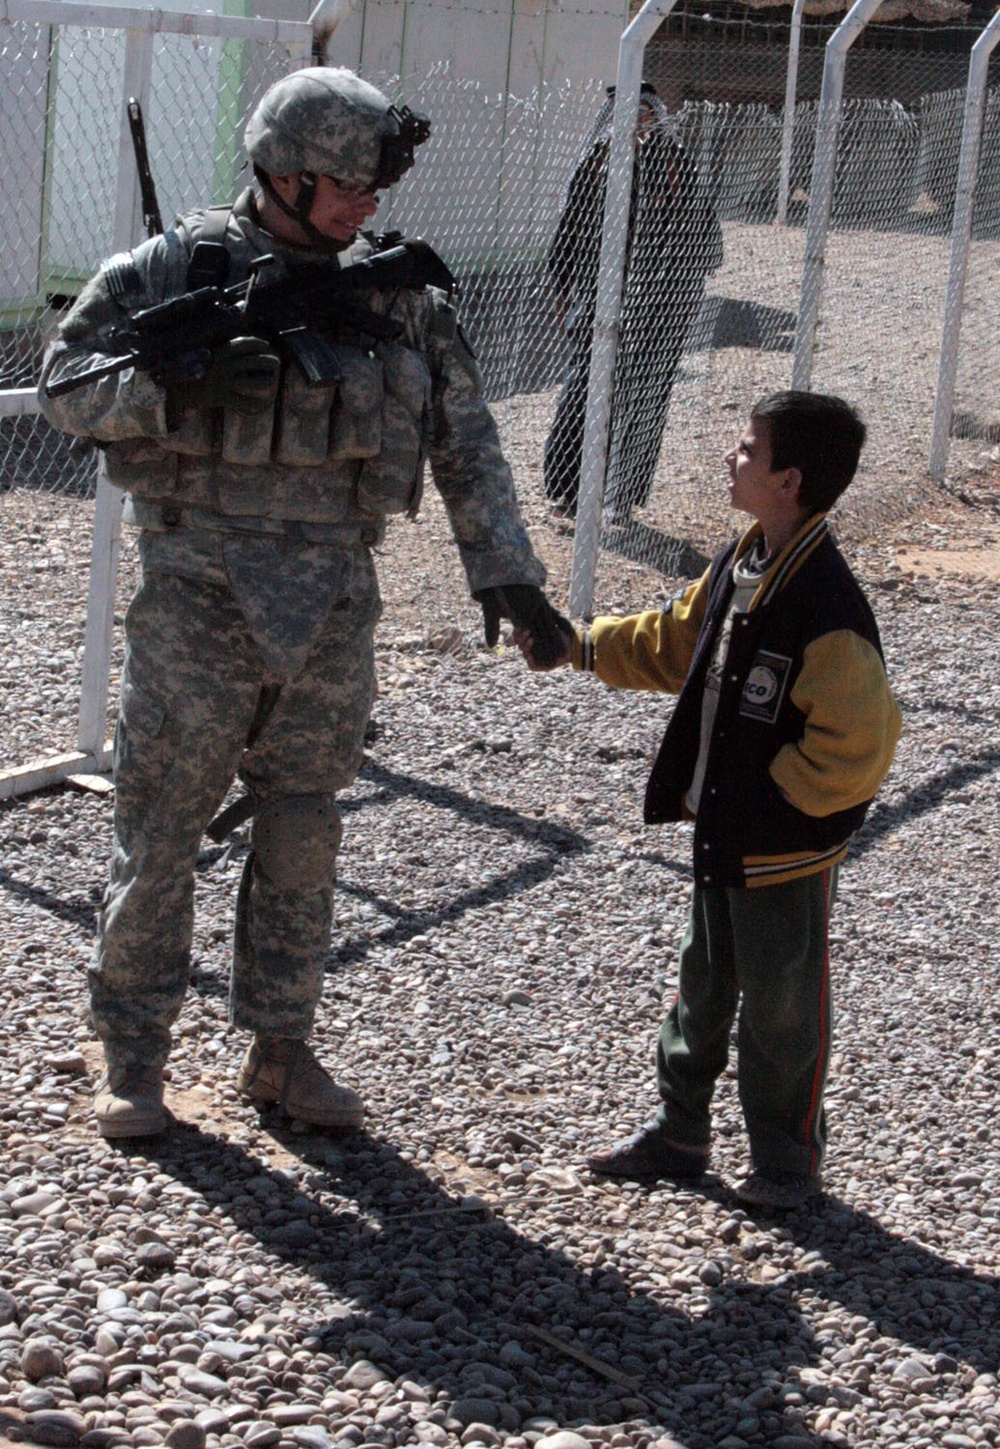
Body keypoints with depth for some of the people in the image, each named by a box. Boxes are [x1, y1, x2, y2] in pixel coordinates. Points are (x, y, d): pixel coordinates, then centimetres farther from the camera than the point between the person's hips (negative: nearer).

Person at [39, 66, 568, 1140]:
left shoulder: (398, 295, 7)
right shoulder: (173, 270, -3)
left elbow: (467, 448, 9)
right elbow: (66, 387, -4)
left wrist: (505, 572, 2)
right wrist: (177, 383, -21)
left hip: (334, 600, 3)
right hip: (200, 592, -3)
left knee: (302, 830, 10)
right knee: (161, 824, 2)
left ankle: (279, 1049, 22)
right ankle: (132, 1054, 14)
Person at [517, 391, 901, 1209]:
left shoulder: (827, 607, -27)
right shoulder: (738, 569, 1)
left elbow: (857, 746, -27)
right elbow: (675, 644, 20)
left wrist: (775, 797, -18)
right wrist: (582, 647, 15)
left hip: (787, 848, -8)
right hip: (719, 832, 8)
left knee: (781, 1004, 8)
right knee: (704, 986, 20)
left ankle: (788, 1159, 25)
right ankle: (681, 1132, 35)